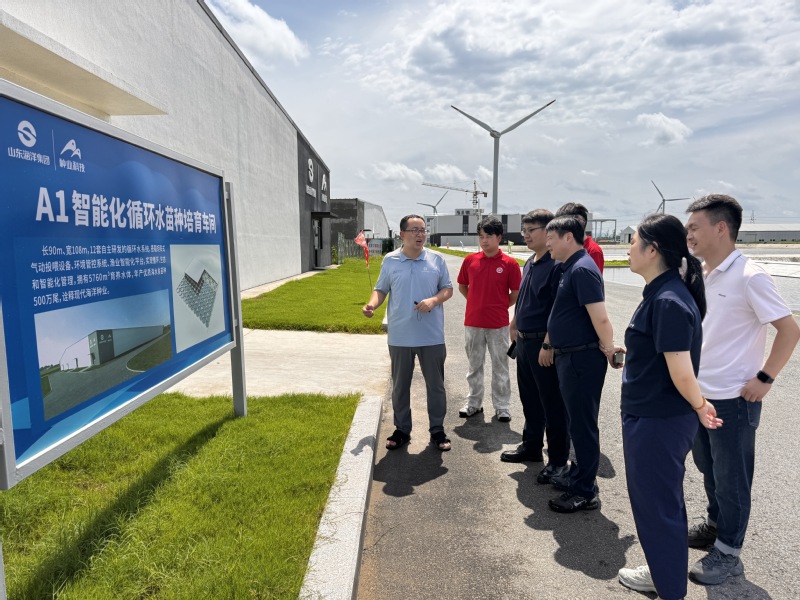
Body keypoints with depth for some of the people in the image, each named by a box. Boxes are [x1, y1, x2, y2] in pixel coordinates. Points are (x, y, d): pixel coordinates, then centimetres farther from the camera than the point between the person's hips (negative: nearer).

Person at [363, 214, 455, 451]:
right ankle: (402, 430, 27)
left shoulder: (436, 260, 1)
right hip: (400, 336, 0)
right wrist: (372, 304, -14)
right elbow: (381, 289, 6)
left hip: (432, 336, 0)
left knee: (436, 385, 9)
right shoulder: (390, 260, 1)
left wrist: (433, 300, -15)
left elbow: (448, 289, 4)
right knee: (400, 386, 11)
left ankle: (437, 431, 24)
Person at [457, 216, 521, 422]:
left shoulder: (509, 263, -7)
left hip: (498, 324, -3)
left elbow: (516, 293, 1)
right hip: (472, 322, 3)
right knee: (474, 365, 15)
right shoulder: (470, 260, 1)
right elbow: (462, 286, 14)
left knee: (500, 366, 9)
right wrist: (477, 303, 8)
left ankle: (502, 406, 21)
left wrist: (499, 307, 1)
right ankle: (474, 403, 29)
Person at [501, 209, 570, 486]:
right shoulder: (530, 263, 12)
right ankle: (531, 447, 36)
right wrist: (515, 325, 13)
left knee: (552, 404, 2)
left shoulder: (556, 264, -16)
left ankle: (558, 461, 15)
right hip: (524, 341, 9)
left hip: (543, 344, -9)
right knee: (529, 398, 20)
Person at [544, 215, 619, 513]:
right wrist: (551, 343, 20)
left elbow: (600, 318, -23)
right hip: (569, 356, 10)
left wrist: (609, 349, -11)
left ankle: (586, 492, 14)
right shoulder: (570, 268, 12)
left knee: (583, 423, 1)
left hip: (582, 358, -10)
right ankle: (578, 476, 34)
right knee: (577, 421, 19)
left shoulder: (582, 269, -19)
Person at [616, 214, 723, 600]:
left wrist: (699, 407, -9)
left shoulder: (669, 301, -25)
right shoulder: (661, 293, 6)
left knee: (657, 505, 8)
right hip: (649, 416, 10)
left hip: (659, 422, -10)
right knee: (655, 499, 23)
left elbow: (682, 371, -25)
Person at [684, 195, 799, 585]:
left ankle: (728, 554, 24)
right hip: (698, 394, 7)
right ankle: (717, 525, 43)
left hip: (733, 399, -7)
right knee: (709, 469, 22)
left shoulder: (748, 276, -18)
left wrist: (764, 378, -16)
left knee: (731, 479, 8)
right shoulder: (699, 275, 4)